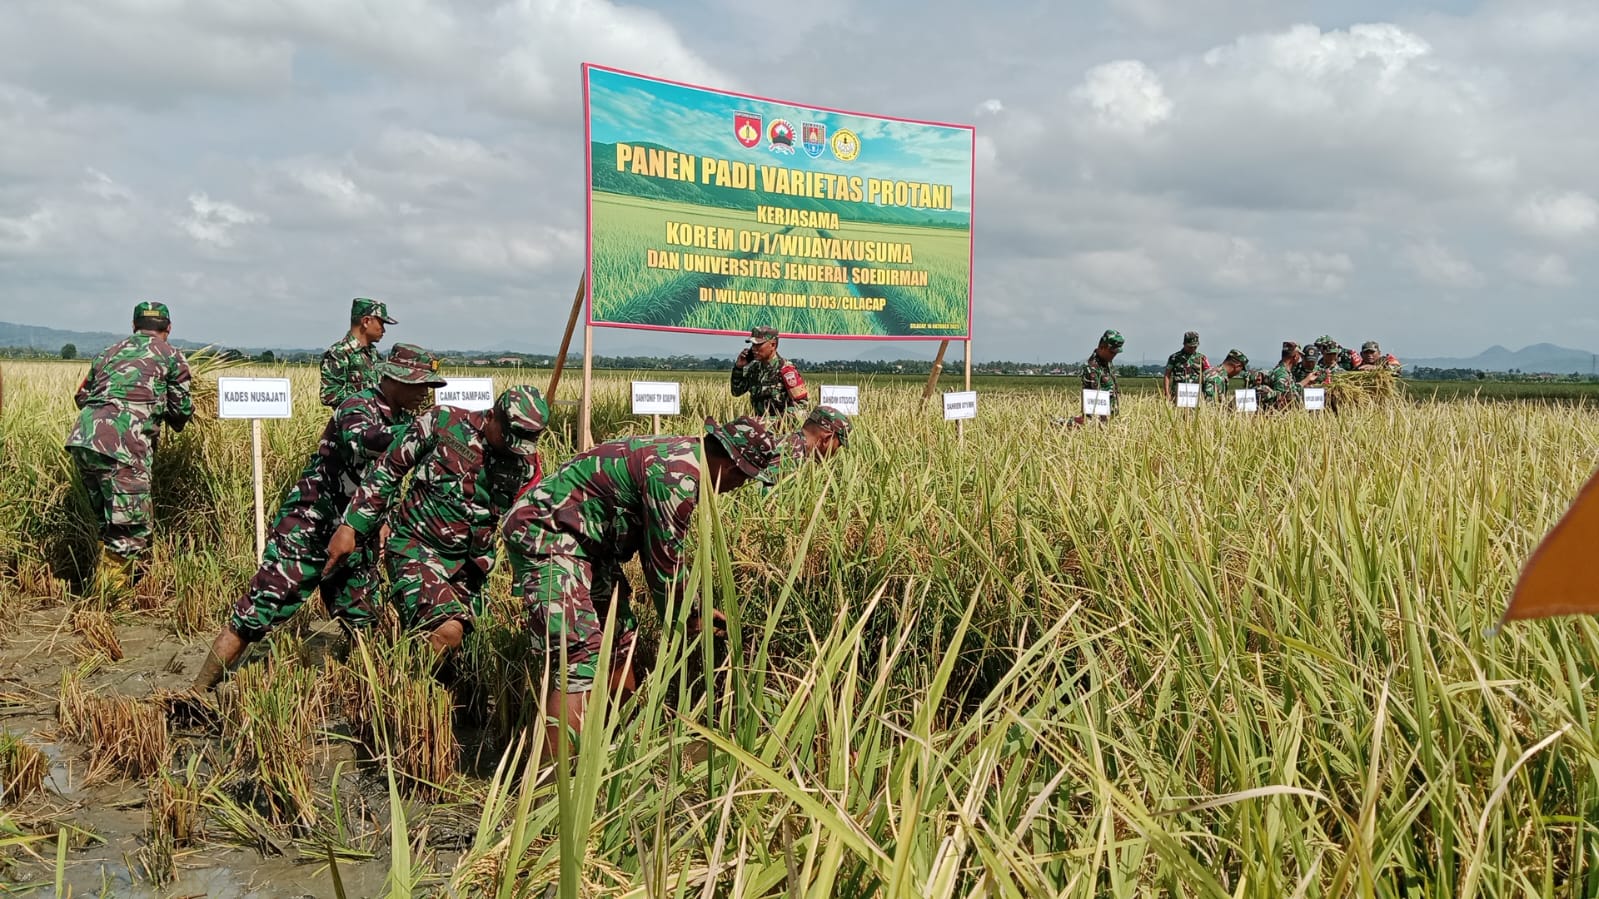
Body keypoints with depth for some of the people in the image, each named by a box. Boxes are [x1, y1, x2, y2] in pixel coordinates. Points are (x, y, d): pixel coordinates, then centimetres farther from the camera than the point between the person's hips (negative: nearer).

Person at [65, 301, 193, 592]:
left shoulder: (109, 352, 27)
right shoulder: (171, 356, 11)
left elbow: (81, 397, 31)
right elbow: (182, 409, 11)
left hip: (81, 438, 7)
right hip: (120, 445, -7)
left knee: (110, 524, 20)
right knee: (132, 529, -2)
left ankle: (103, 587, 25)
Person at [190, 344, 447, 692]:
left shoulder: (402, 417, 9)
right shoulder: (359, 408, -15)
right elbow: (363, 441, -39)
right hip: (308, 532, -8)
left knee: (363, 628, 10)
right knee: (256, 614, -6)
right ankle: (197, 693, 3)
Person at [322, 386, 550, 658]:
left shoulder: (527, 463, 0)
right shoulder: (443, 422, -10)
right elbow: (387, 470, -3)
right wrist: (350, 527, -3)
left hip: (468, 566, 5)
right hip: (416, 547, -5)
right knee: (447, 632, -28)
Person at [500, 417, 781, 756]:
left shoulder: (683, 455, 9)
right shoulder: (678, 475, -23)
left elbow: (662, 548, 19)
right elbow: (664, 560, -15)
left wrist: (693, 609, 21)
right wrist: (685, 620, 1)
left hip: (584, 541, 11)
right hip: (544, 536, -11)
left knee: (619, 635, 19)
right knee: (583, 654, -21)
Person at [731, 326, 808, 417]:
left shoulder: (784, 369, -12)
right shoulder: (754, 367, 9)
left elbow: (803, 401, -13)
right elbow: (737, 392, 17)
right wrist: (738, 367, 5)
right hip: (760, 420, 7)